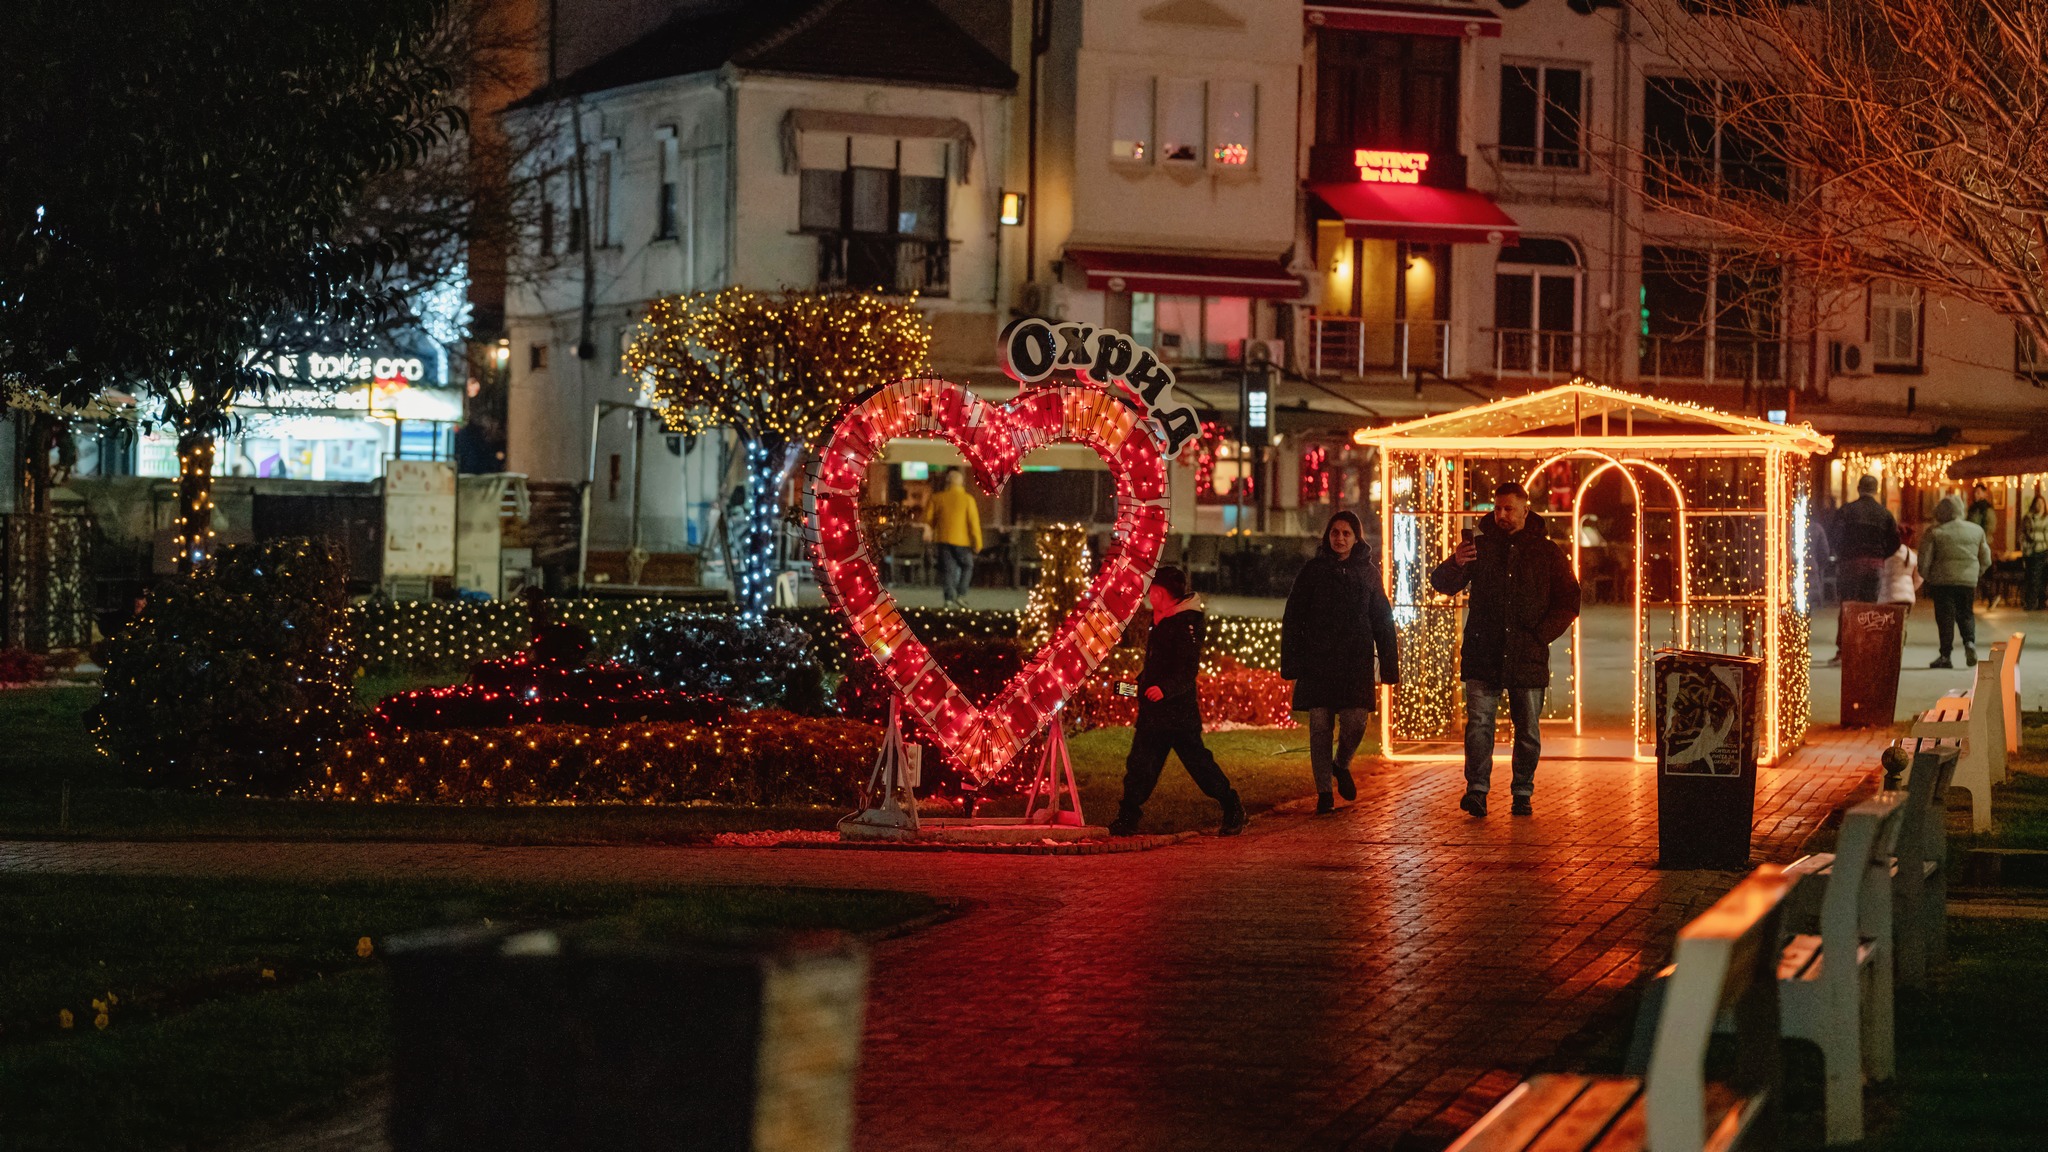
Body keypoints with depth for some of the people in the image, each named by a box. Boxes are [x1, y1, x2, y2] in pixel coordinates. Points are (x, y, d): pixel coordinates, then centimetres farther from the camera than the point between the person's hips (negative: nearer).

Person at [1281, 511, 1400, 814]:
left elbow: (1383, 622, 12)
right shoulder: (1313, 570, 6)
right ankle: (1324, 794, 6)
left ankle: (1341, 765, 23)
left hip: (1356, 663, 0)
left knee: (1354, 724, -9)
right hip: (1318, 662, 0)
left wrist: (1389, 665, 5)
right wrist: (1291, 661, -4)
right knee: (1320, 726, -2)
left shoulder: (1368, 572, 10)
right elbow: (1293, 618, 5)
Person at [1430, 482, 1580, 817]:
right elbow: (1441, 584, 3)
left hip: (1528, 657, 0)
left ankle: (1522, 793, 13)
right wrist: (1455, 564, -20)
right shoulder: (1480, 546, 9)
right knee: (1478, 724, -10)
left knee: (1528, 731, 5)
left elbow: (1568, 601, 8)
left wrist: (1543, 634, -6)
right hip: (1483, 656, 0)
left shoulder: (1547, 553, 7)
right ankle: (1477, 789, -13)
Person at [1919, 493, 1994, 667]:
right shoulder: (1977, 530, 6)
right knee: (1966, 614, 16)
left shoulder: (1935, 533, -7)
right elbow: (1986, 559, 12)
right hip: (1969, 580, 3)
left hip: (1942, 581, -3)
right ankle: (1969, 641, -10)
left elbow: (1924, 560, -7)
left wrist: (1926, 578, 10)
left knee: (1945, 617, 1)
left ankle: (1946, 655, -1)